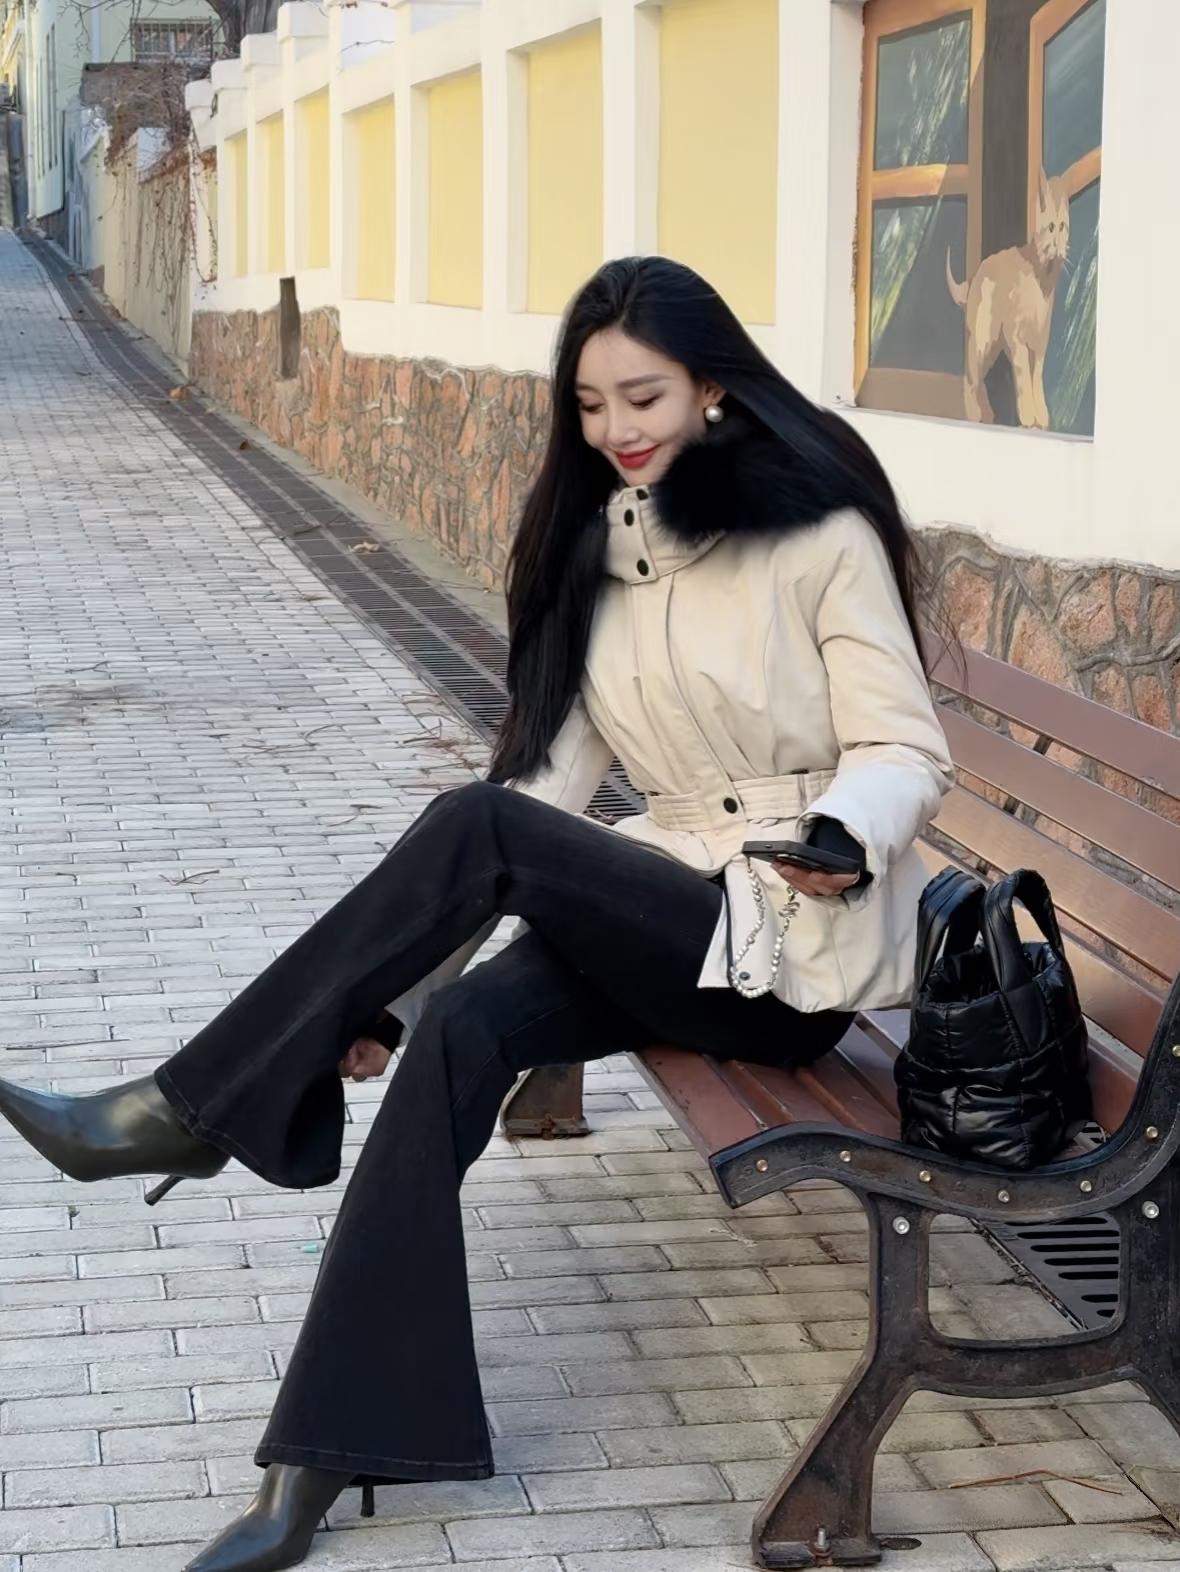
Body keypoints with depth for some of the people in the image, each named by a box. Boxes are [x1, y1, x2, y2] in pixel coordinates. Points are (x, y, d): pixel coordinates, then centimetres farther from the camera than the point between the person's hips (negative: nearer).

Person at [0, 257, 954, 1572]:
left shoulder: (818, 530, -7)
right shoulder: (597, 542, 11)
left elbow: (906, 750, -9)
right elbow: (554, 767, 7)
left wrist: (840, 833, -33)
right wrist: (390, 974, -2)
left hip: (801, 939, -5)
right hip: (667, 913, 5)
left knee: (473, 827, -26)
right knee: (464, 1024, -26)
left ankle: (190, 1109, -15)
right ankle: (323, 1452, -29)